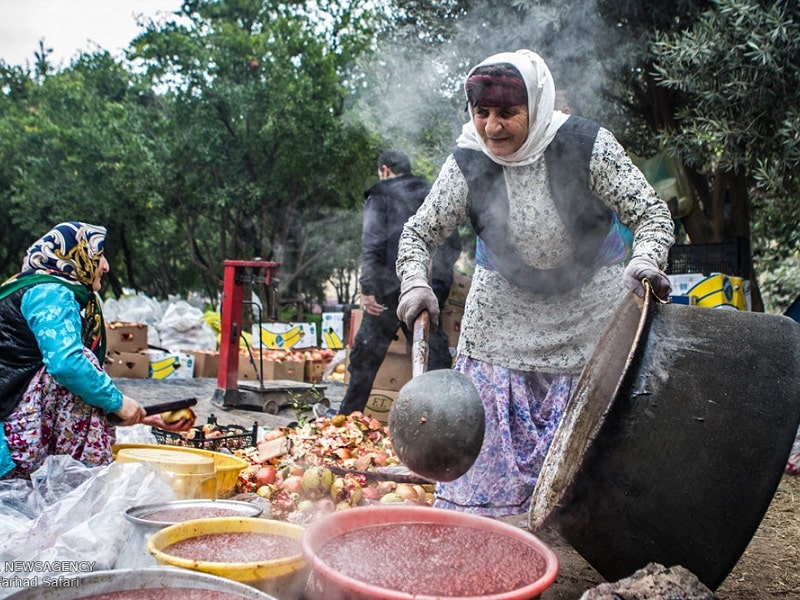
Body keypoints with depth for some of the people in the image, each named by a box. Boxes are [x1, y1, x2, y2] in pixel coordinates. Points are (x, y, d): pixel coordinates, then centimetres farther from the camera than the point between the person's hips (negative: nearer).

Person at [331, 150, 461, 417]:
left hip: (390, 288, -3)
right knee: (433, 354, 8)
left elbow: (372, 244, -10)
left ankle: (348, 413, 20)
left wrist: (367, 287, -12)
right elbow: (452, 243, 11)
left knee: (366, 353, 9)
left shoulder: (380, 197, 2)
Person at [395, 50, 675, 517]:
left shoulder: (586, 145, -19)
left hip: (592, 303, -1)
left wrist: (644, 262, -37)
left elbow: (653, 214, -17)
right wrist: (415, 284, -26)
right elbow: (418, 233, -7)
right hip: (505, 309, 1)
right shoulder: (467, 163, -14)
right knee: (484, 425, 1)